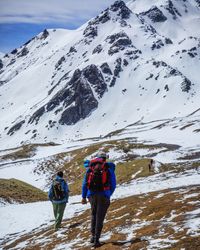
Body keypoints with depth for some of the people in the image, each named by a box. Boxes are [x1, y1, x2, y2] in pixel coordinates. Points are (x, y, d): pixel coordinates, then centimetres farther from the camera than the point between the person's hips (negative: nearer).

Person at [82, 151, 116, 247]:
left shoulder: (90, 168, 11)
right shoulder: (109, 169, 5)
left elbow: (84, 183, 9)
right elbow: (113, 185, 7)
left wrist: (83, 197, 12)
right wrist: (108, 195, 23)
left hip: (92, 195, 2)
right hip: (103, 195, -2)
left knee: (94, 214, 23)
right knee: (99, 217, 3)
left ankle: (93, 236, 17)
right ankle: (96, 240, -4)